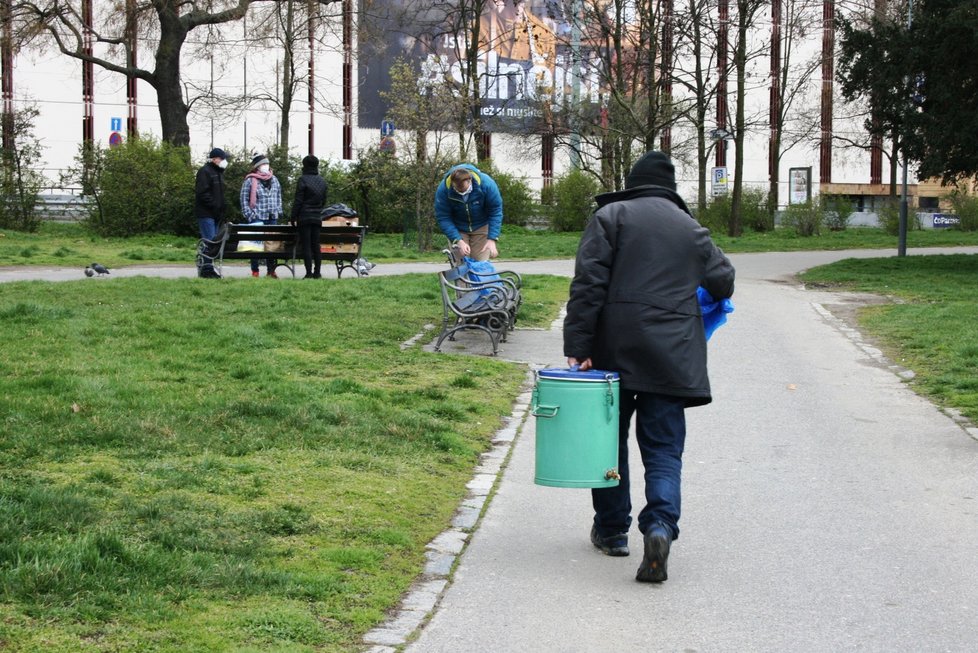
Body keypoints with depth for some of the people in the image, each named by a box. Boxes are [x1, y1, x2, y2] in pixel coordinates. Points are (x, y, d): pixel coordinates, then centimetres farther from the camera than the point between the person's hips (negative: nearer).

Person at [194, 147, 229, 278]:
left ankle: (204, 268, 14)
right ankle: (207, 268, -10)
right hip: (206, 213, -10)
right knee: (209, 241, -12)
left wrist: (222, 208, 12)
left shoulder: (219, 172, 20)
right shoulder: (205, 171, -10)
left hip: (215, 213, 10)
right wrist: (215, 206, -20)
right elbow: (202, 193, -18)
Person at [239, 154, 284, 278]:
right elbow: (244, 199, -2)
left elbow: (279, 196, 22)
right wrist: (250, 215, -9)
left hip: (272, 218, 5)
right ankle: (255, 271, 2)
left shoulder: (274, 180, 14)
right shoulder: (250, 181, -2)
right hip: (257, 218, -5)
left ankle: (271, 270, 11)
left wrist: (278, 211, 11)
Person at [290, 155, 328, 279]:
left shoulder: (303, 180, -10)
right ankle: (317, 272, 10)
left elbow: (298, 201, -11)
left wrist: (293, 217, -6)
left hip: (304, 217, -5)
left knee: (306, 245, -3)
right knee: (316, 245, 10)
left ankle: (309, 272, -7)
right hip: (317, 217, 5)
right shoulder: (322, 181, 9)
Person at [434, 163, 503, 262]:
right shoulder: (443, 189, -28)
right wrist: (459, 241, -31)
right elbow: (443, 218, -22)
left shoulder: (486, 184, -29)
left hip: (481, 227, 0)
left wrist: (492, 239, -28)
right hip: (457, 229, 0)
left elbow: (496, 212, -20)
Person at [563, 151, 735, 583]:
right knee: (663, 449, 2)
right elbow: (723, 280, 21)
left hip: (615, 351, -1)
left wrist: (578, 346, -9)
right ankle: (660, 526, -19)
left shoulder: (610, 216, 2)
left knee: (610, 438, 14)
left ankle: (611, 528, 23)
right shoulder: (691, 228, 12)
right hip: (672, 355, 1)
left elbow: (587, 286, -7)